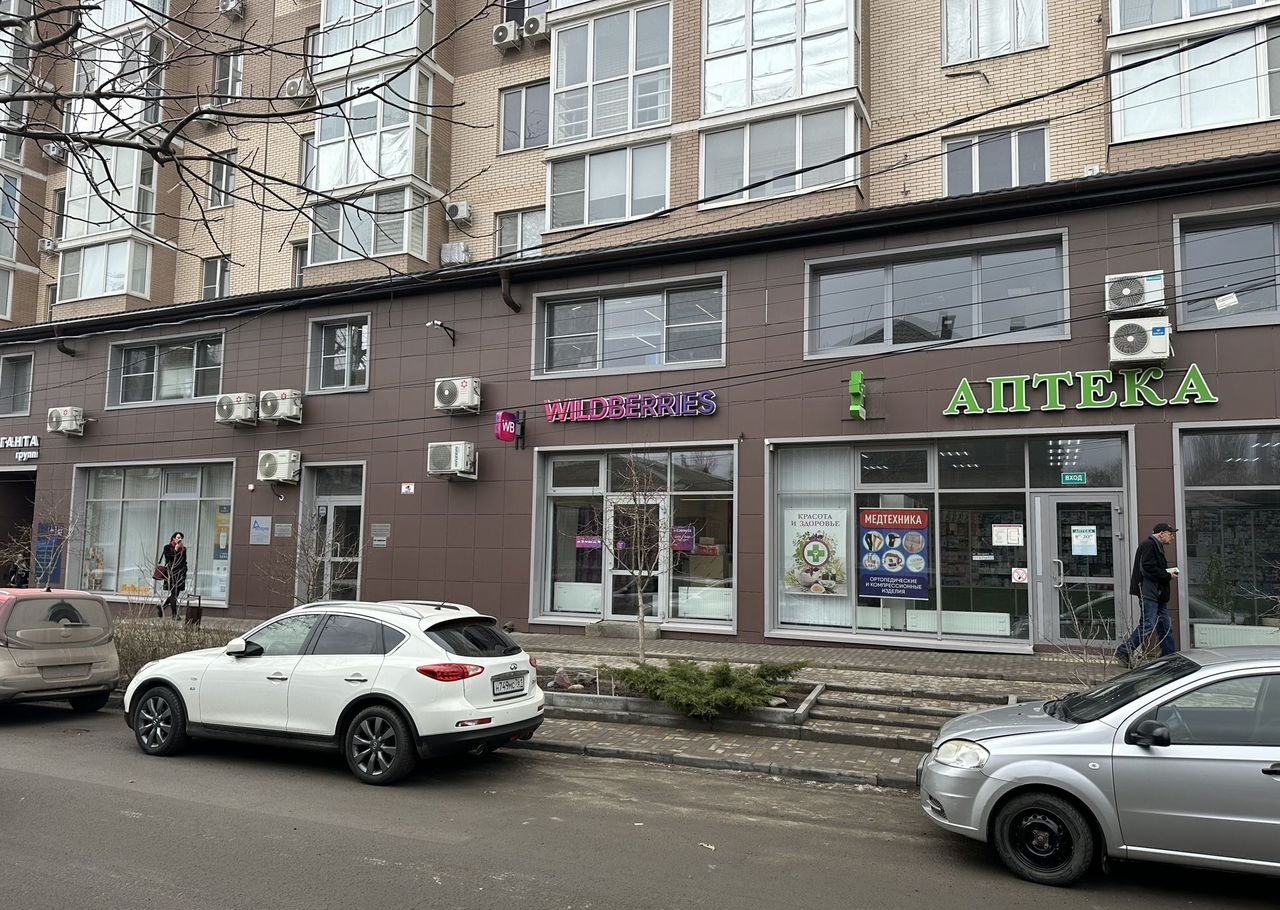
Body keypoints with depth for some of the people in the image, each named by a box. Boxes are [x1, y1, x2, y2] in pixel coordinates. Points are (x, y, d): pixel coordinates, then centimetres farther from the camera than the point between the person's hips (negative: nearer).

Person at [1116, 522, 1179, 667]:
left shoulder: (1157, 546, 21)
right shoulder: (1148, 545, -12)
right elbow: (1148, 568, -22)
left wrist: (1169, 572, 6)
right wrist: (1168, 576, -12)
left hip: (1158, 594, 11)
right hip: (1148, 593, -11)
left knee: (1165, 627, 12)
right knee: (1148, 625, -12)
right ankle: (1124, 651, -7)